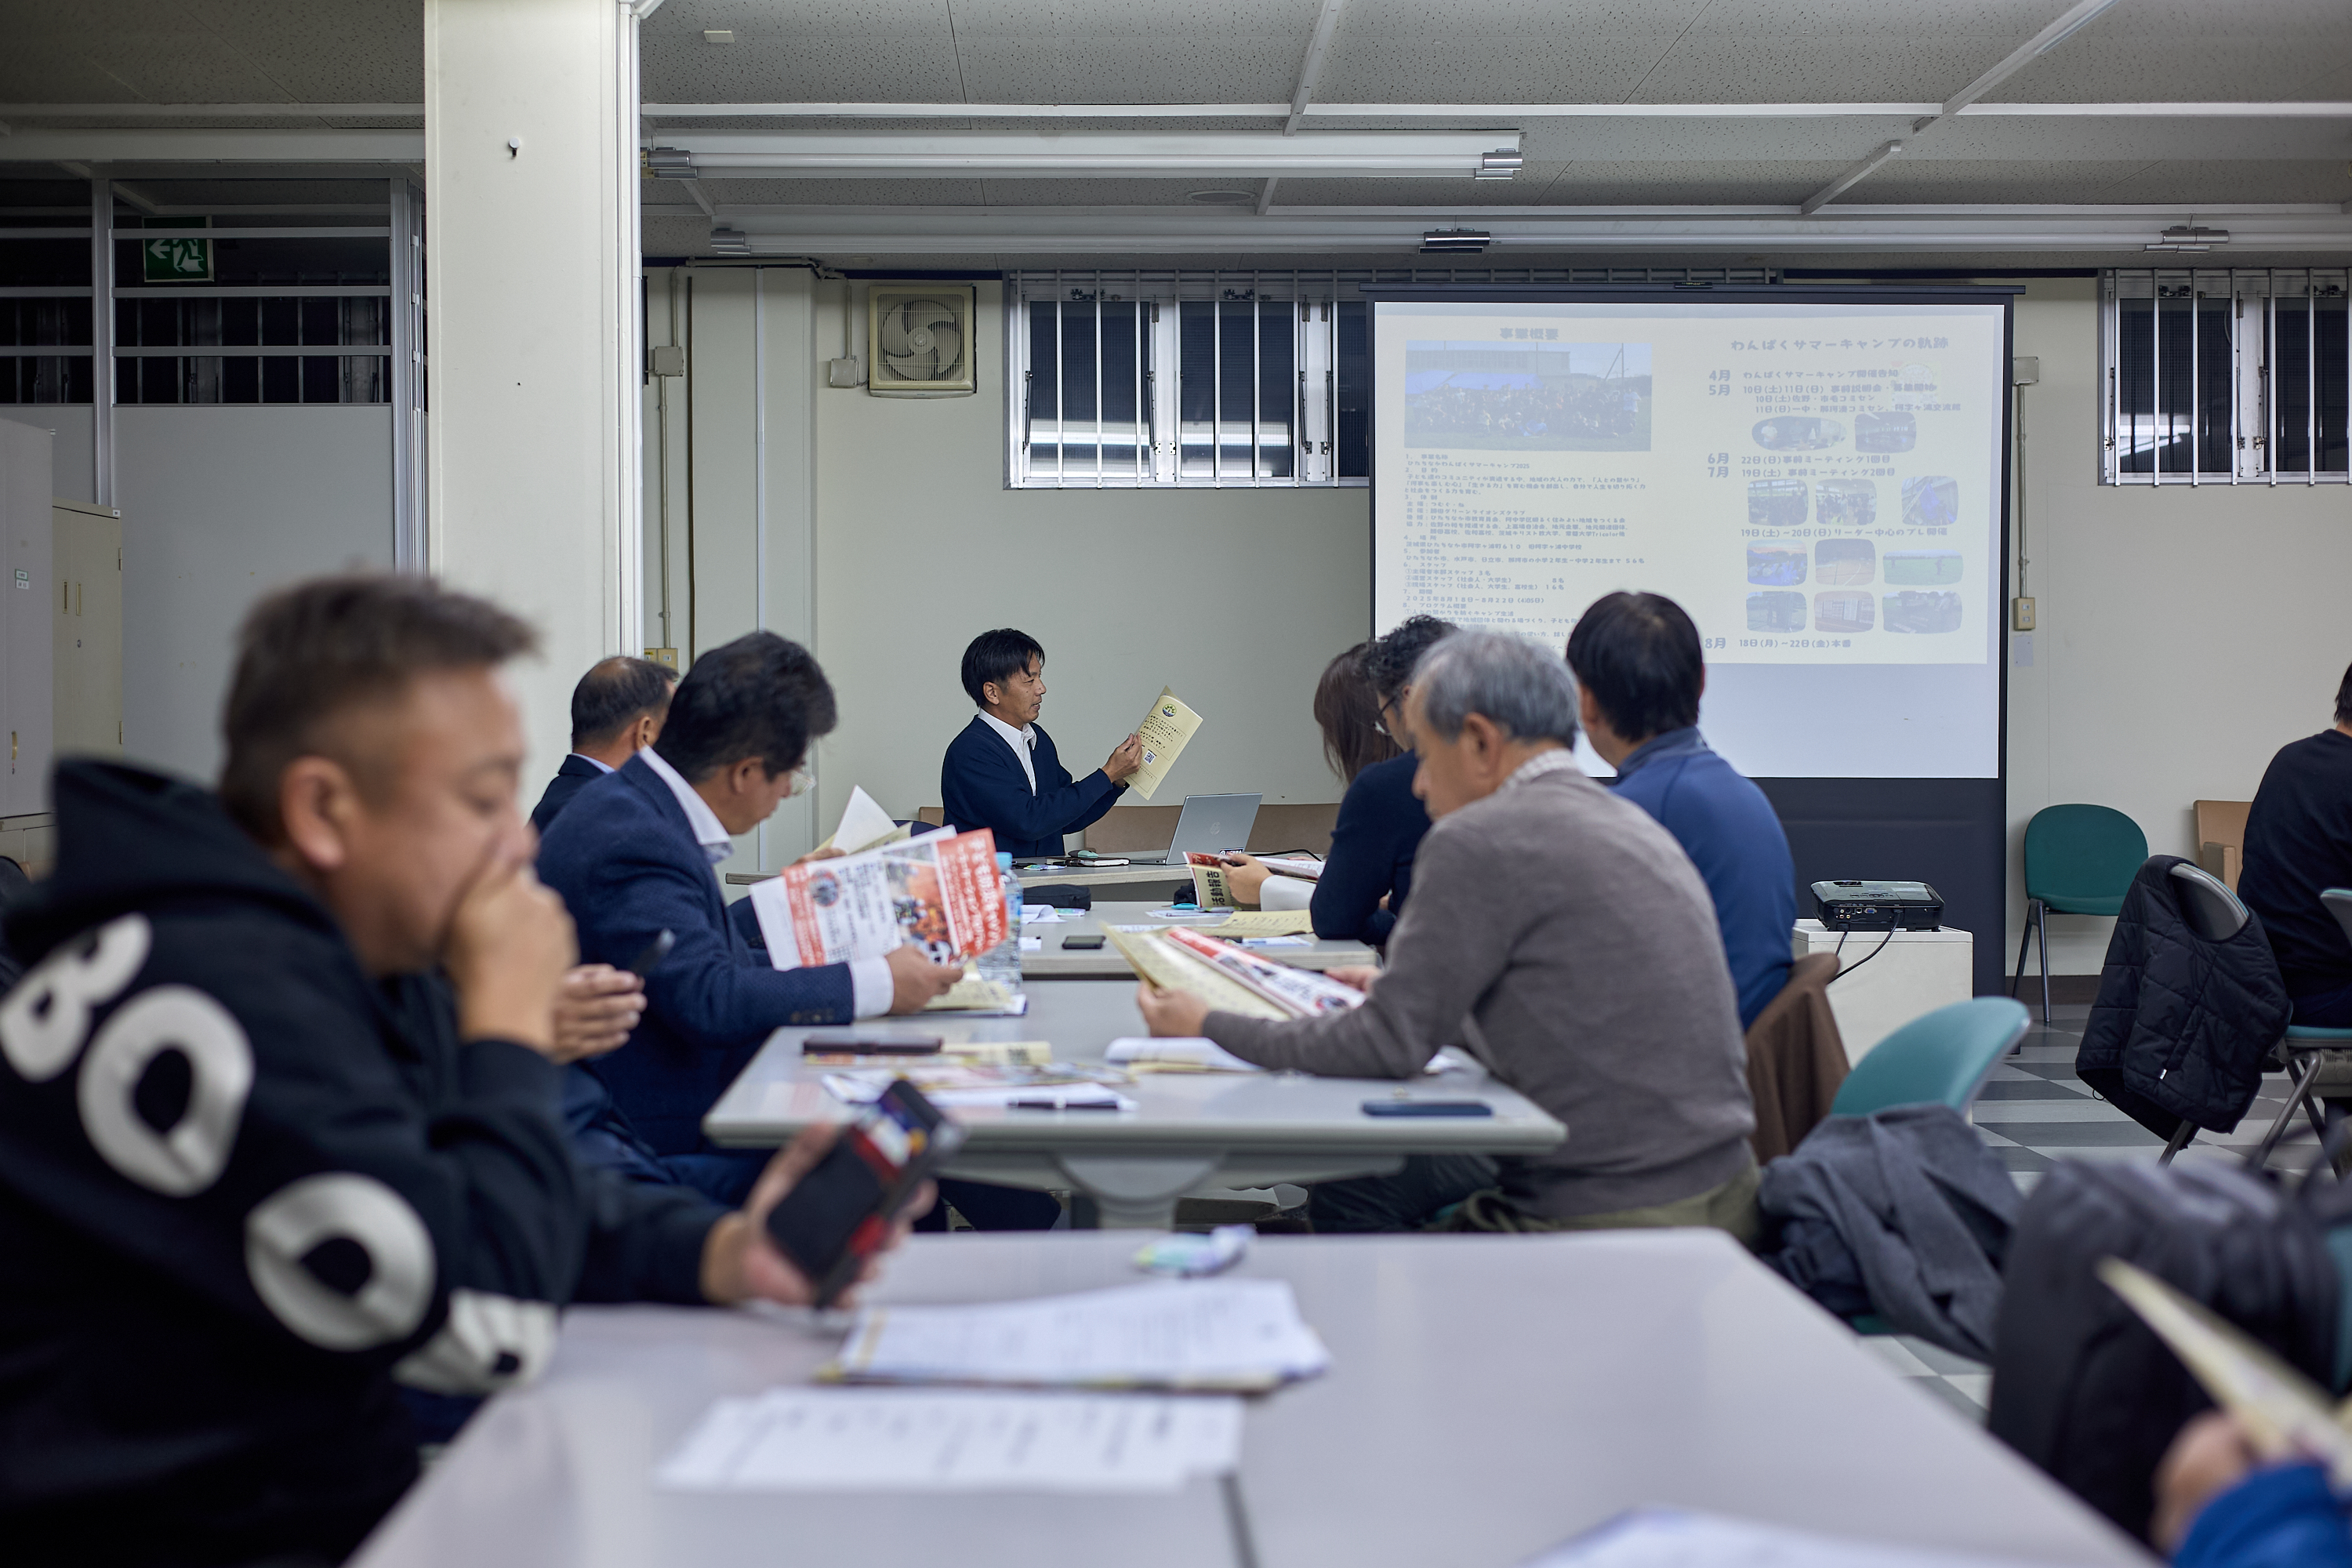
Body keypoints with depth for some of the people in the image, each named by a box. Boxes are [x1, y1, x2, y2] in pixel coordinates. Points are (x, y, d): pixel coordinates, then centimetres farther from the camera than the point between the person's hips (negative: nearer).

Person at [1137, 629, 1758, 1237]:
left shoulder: (1479, 841, -15)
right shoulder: (1633, 824, 13)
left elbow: (1393, 1045, -11)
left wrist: (1210, 1028, -1)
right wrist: (1402, 990, 32)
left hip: (1609, 1219, -9)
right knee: (1350, 1188, 18)